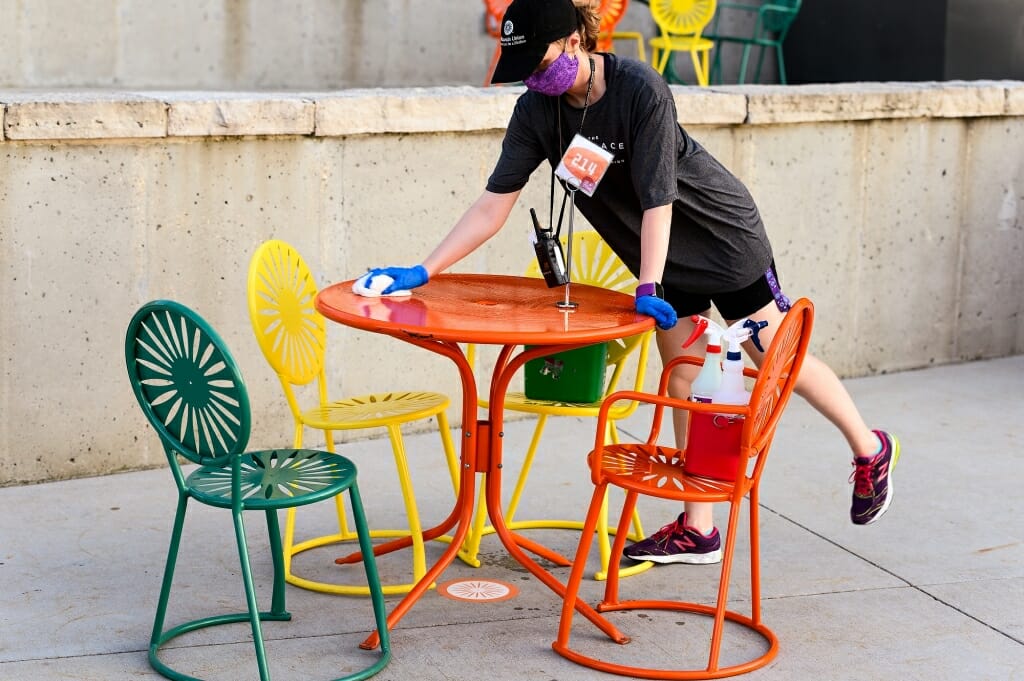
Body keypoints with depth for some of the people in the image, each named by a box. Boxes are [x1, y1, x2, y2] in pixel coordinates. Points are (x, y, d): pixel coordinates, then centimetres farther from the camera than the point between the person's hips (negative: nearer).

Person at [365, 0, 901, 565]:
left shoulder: (641, 89, -29)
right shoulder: (536, 111, -13)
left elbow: (657, 199, -30)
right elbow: (492, 205, -13)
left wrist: (649, 288, -37)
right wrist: (423, 271, -20)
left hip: (722, 236, -5)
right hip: (664, 257, 5)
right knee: (683, 379, 4)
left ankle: (870, 450, 25)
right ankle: (698, 529, 10)